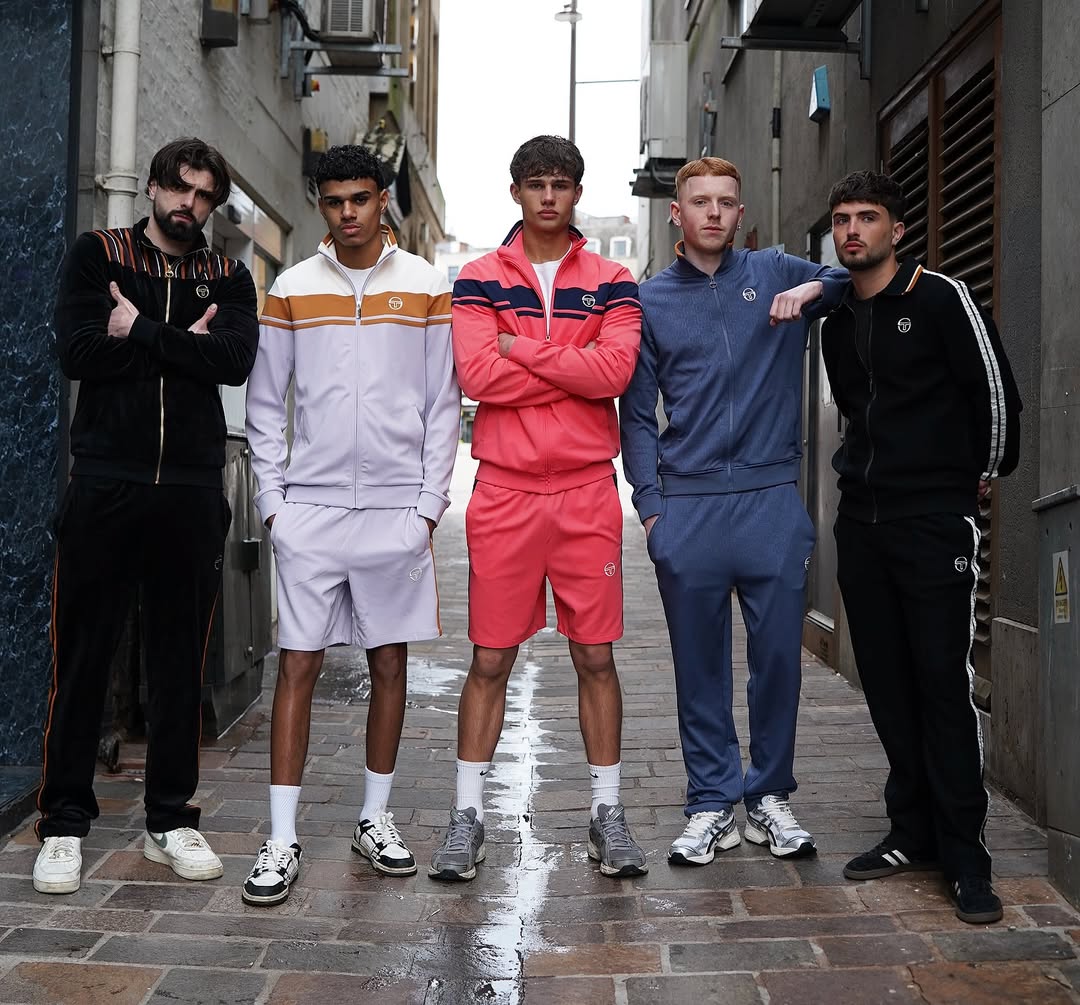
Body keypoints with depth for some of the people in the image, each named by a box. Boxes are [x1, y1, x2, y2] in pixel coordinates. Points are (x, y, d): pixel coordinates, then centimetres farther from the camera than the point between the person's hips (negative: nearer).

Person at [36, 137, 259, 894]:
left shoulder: (229, 279, 12)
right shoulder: (98, 256, 8)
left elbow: (237, 359, -7)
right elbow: (77, 350, -8)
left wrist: (141, 330, -8)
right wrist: (184, 342, -8)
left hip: (192, 492, 2)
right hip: (106, 484, -2)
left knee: (182, 661, 7)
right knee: (83, 655, 1)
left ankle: (171, 819, 18)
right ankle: (65, 825, 11)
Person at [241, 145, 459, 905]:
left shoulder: (426, 287, 4)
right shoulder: (292, 288, 7)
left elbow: (443, 405, 4)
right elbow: (266, 405, 8)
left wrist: (429, 505, -2)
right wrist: (272, 500, 1)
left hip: (396, 510, 0)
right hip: (310, 507, 0)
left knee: (390, 663, 7)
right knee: (297, 666, -1)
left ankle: (376, 818, 22)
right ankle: (283, 840, 5)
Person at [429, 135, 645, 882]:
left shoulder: (611, 282, 7)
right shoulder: (480, 280, 5)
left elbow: (616, 370, -10)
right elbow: (477, 374, -11)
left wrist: (522, 348, -9)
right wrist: (574, 371, -8)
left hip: (588, 492, 1)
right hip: (504, 491, 0)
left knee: (596, 655, 7)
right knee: (491, 659, 4)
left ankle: (607, 811, 18)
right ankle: (468, 814, 14)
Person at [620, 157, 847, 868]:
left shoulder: (777, 273, 9)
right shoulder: (651, 301, 10)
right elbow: (638, 413, 10)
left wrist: (816, 288, -7)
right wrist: (651, 504, 0)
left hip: (772, 498, 0)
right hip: (688, 509, 0)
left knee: (778, 656, 5)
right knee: (700, 664, 6)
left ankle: (769, 797, 21)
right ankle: (711, 804, 18)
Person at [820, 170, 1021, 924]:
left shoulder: (940, 298, -6)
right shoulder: (838, 322, 13)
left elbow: (995, 389, -6)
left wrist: (987, 473, 4)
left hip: (936, 520, -6)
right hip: (862, 520, 6)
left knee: (944, 682, -7)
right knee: (887, 682, 9)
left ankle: (966, 856, 1)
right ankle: (913, 833, 20)